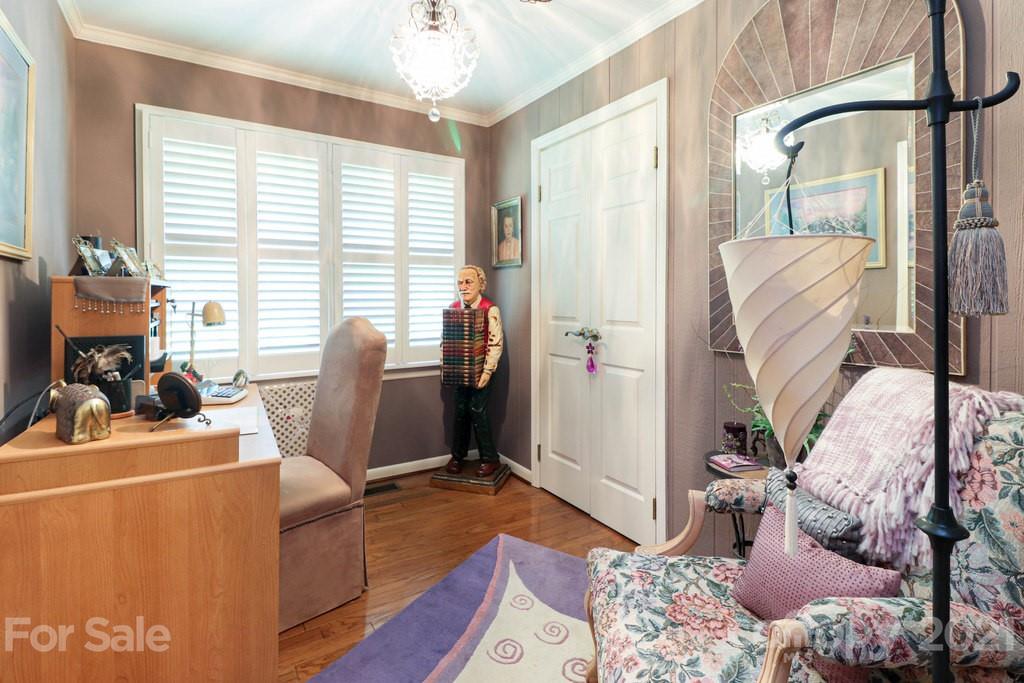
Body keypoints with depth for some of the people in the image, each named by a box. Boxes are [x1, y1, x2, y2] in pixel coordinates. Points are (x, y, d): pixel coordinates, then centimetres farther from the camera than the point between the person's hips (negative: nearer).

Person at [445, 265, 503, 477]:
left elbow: (496, 343, -14)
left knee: (477, 410, -4)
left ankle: (489, 458, 12)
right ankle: (457, 455, 27)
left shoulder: (490, 309, -12)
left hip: (480, 368, -5)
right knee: (460, 410, 10)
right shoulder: (453, 308, 4)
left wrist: (487, 371, -17)